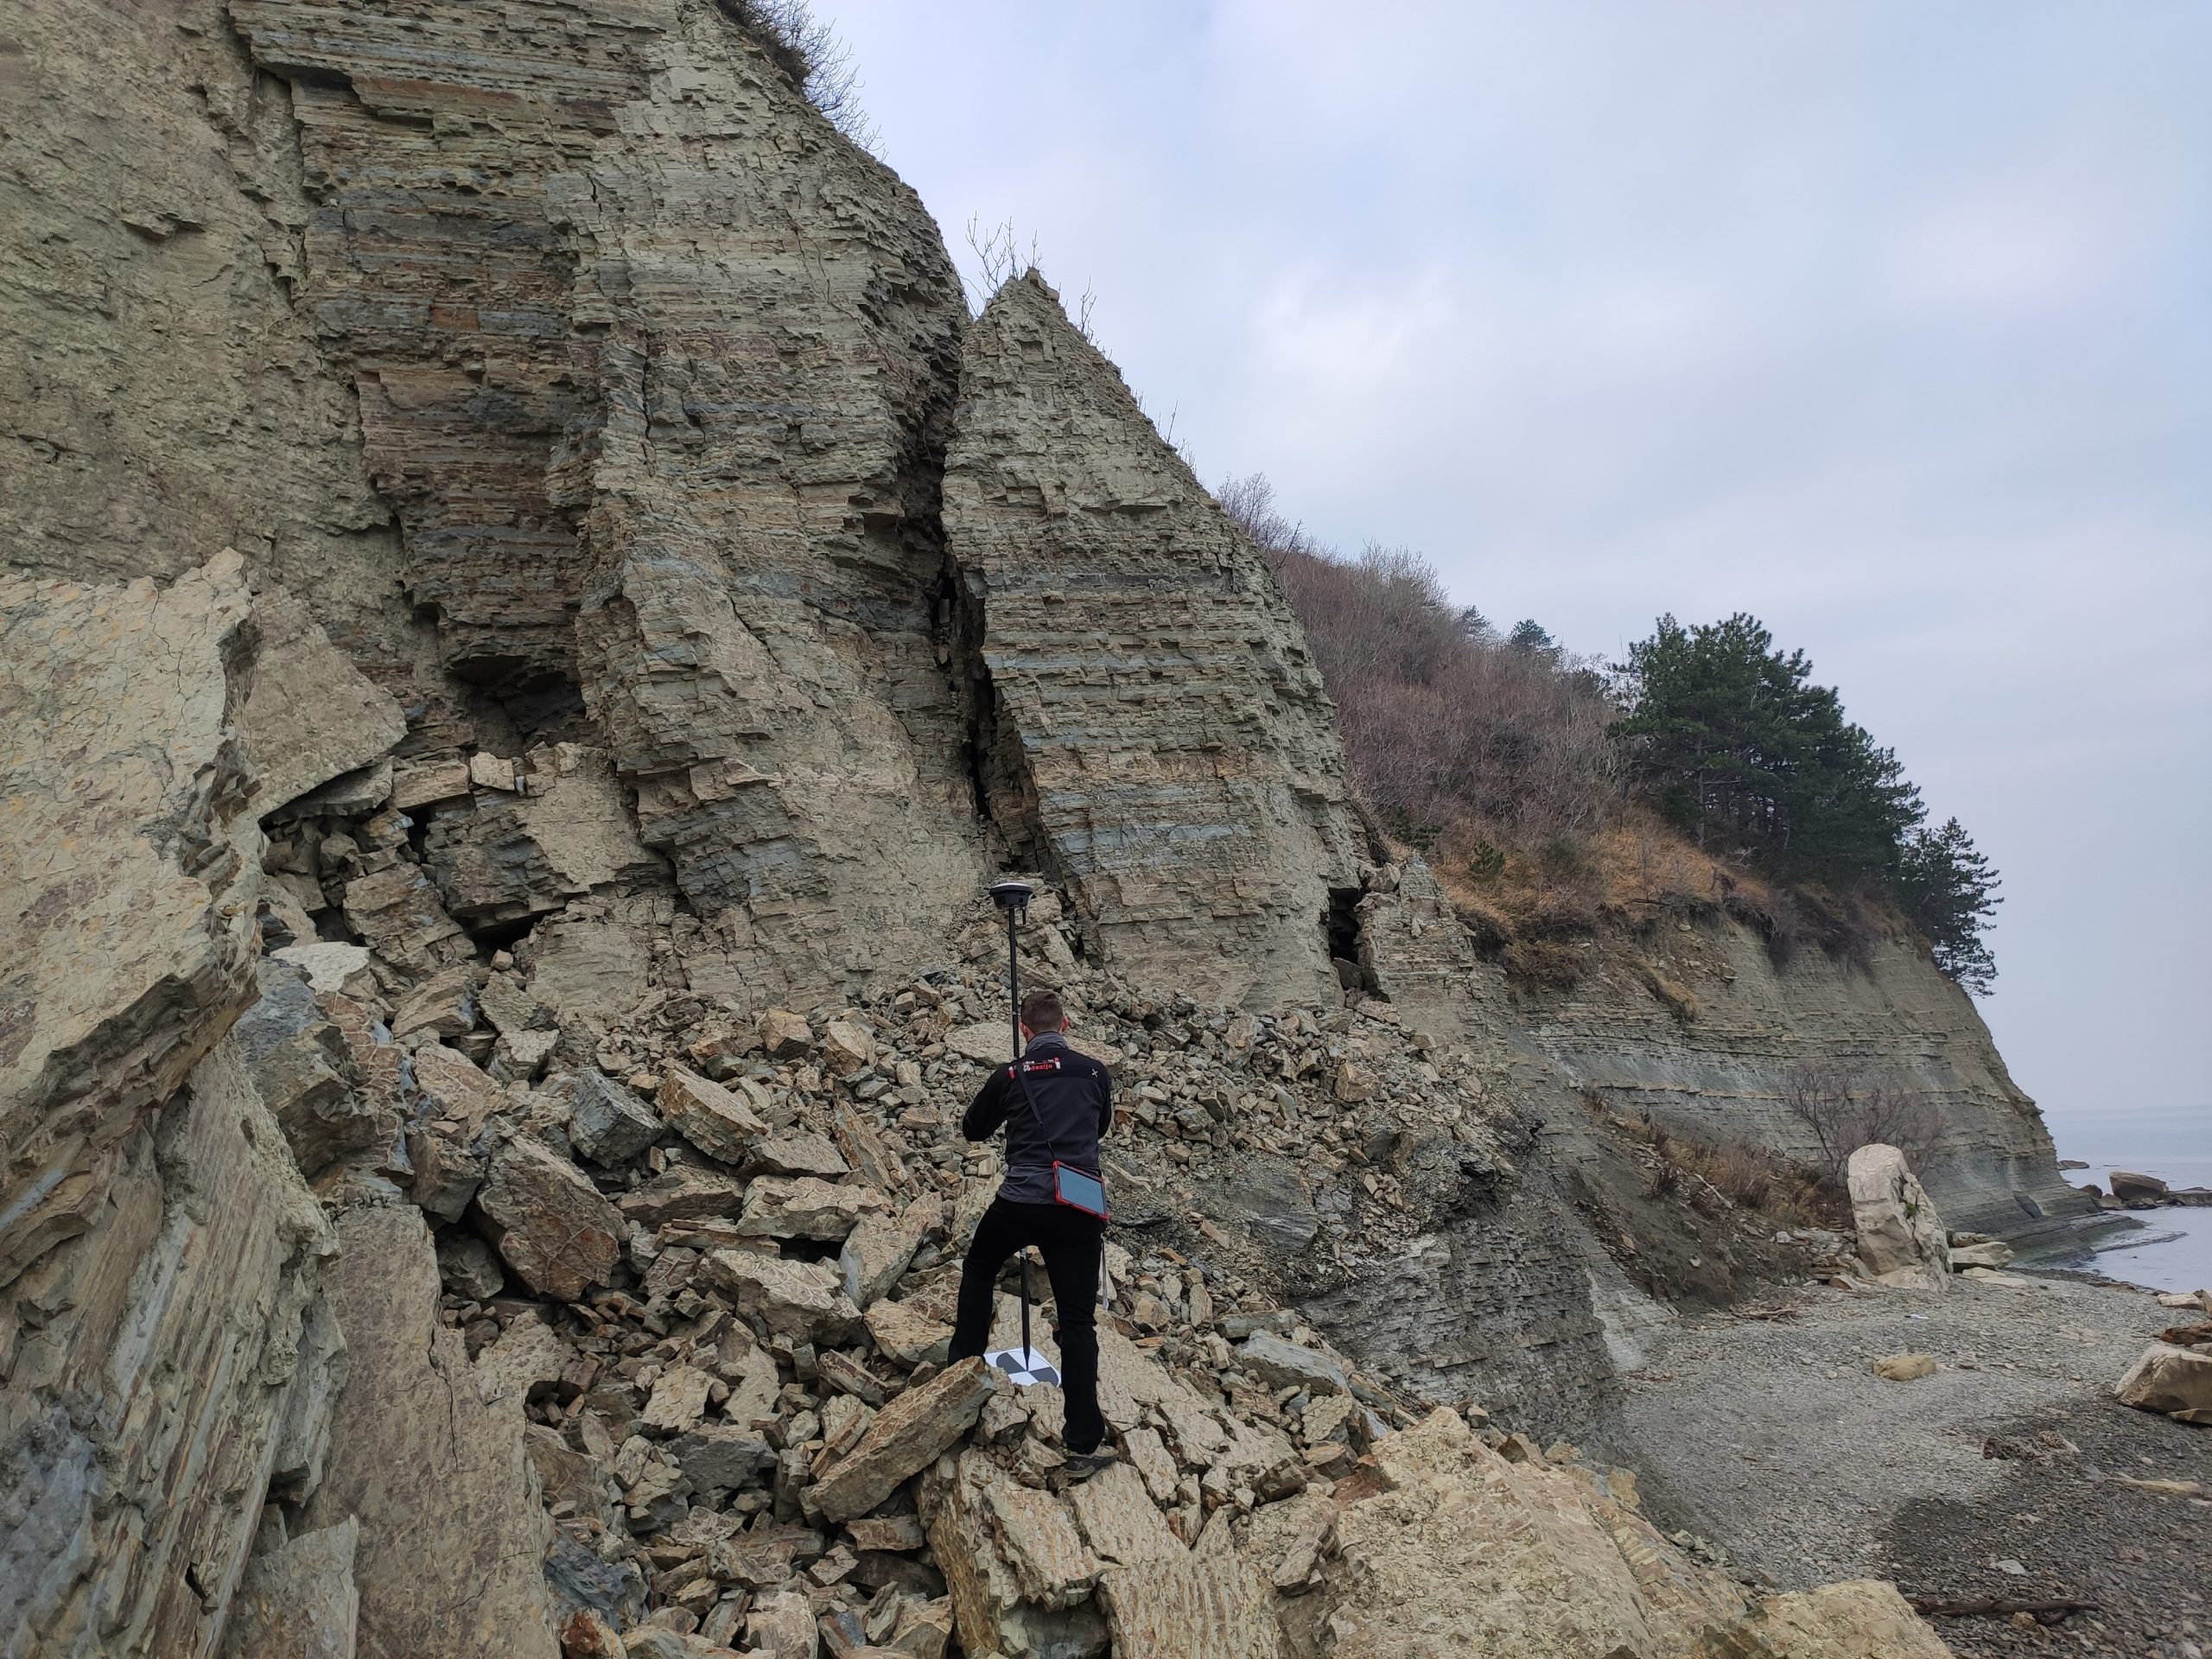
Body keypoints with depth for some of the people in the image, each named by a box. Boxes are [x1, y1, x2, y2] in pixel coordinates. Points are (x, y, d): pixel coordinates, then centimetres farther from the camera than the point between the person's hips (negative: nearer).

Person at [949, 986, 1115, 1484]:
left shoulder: (1009, 1077, 2)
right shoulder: (1096, 1073, 6)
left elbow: (972, 1130, 18)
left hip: (1019, 1204, -1)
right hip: (1079, 1210, 1)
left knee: (978, 1270, 30)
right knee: (1077, 1322, 5)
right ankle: (1084, 1446, 4)